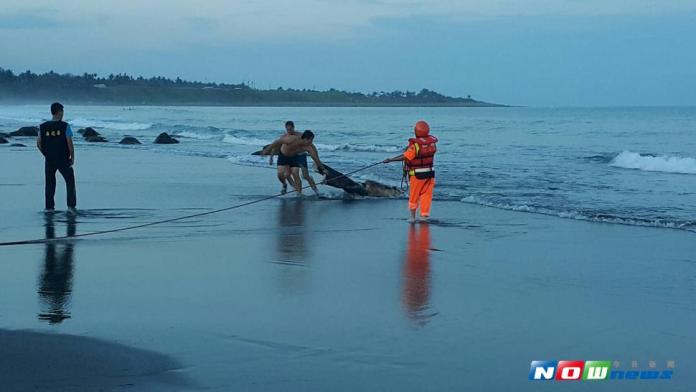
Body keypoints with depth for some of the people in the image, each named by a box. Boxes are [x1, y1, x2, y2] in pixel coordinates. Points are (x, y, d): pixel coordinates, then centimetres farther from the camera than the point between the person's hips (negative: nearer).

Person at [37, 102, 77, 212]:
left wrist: (46, 155, 15)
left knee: (50, 184, 12)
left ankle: (49, 207, 11)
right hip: (63, 160, -3)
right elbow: (70, 143, -12)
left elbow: (39, 143, 3)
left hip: (49, 160, 3)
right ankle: (71, 205, 6)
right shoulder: (65, 126, -10)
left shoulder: (43, 127, 1)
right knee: (70, 182, 11)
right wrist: (72, 158, -1)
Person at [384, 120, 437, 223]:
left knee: (414, 196, 10)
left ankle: (413, 216, 15)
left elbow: (405, 157, -24)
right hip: (430, 173, 4)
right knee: (426, 195, 9)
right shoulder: (432, 142, -2)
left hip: (417, 174, -4)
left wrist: (390, 160, -18)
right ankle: (424, 216, 7)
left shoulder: (415, 145, -19)